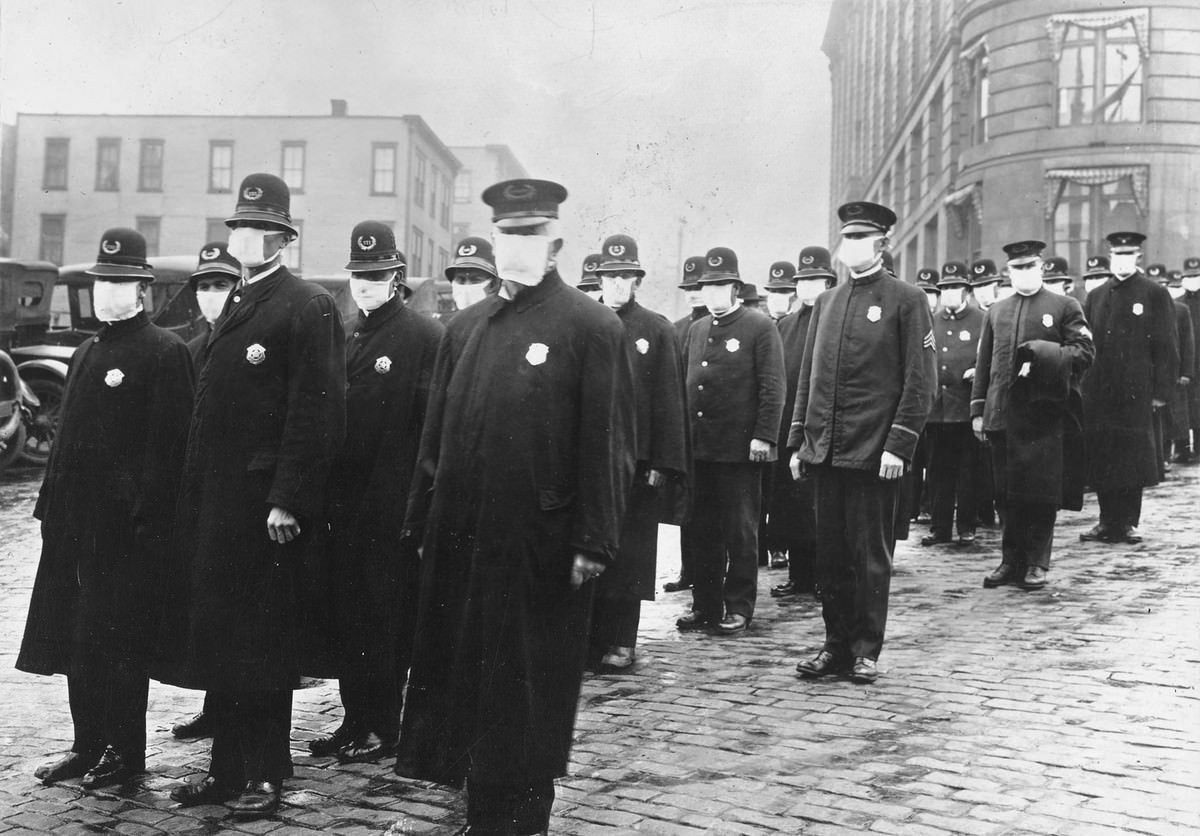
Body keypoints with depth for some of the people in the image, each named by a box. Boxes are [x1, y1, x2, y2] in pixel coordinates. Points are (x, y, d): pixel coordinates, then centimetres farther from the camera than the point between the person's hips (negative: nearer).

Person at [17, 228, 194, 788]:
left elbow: (168, 442, -14)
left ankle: (125, 752, 12)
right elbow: (67, 438, 20)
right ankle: (89, 745, 23)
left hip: (128, 527, -8)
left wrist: (146, 516, -18)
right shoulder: (86, 354, 18)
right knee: (76, 639, 12)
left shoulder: (164, 352, -8)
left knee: (120, 641, 0)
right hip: (74, 521, 8)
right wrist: (50, 505, 14)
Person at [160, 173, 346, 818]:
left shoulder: (309, 307, -8)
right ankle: (226, 769, 25)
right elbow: (209, 408, 18)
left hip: (267, 505, -8)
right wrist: (196, 494, 12)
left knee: (263, 645, 2)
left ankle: (265, 775, 15)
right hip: (213, 500, 8)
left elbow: (317, 413, -15)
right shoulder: (234, 306, 18)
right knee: (216, 638, 13)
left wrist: (288, 499, -20)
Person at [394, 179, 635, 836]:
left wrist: (593, 543, -13)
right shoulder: (464, 328, 12)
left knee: (528, 695, 6)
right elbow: (437, 433, 15)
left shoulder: (592, 328, -6)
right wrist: (424, 523, 12)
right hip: (461, 545, 6)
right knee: (464, 680, 14)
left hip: (541, 551, -6)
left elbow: (606, 446, -10)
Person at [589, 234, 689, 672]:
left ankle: (621, 641, 12)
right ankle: (590, 636, 12)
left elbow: (668, 401, 0)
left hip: (637, 458, -1)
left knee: (629, 551, 2)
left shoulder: (657, 330, 3)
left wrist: (663, 464, -6)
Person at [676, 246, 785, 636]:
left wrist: (763, 436, -15)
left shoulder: (760, 327, -2)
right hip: (699, 448, 6)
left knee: (740, 530, 3)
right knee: (703, 530, 9)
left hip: (740, 449, -6)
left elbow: (772, 387, -8)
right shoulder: (696, 330, 16)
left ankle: (738, 607, 11)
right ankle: (705, 604, 18)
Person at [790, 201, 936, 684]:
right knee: (830, 554, 9)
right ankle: (836, 644, 20)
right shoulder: (826, 303, 14)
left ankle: (866, 650, 13)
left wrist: (899, 446, -14)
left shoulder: (906, 300, -2)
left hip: (875, 453, -5)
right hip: (825, 451, 5)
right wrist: (798, 441, 10)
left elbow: (920, 381, -7)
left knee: (870, 555, 2)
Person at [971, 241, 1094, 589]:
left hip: (1047, 413, -3)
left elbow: (1085, 351, -4)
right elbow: (983, 364, 15)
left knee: (1043, 492, 0)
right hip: (1003, 414, 3)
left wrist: (1043, 353, -17)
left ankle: (1036, 563, 9)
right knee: (1009, 494, 6)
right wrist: (978, 410, 9)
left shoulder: (1065, 307, 5)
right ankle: (1012, 561, 16)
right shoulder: (995, 312, 16)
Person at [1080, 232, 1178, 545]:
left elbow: (1167, 347, -1)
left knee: (1133, 458, 0)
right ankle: (1108, 522, 14)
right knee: (1101, 458, 5)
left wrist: (1161, 391, -7)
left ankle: (1128, 523, 9)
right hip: (1098, 395, 3)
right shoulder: (1095, 297, 13)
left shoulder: (1155, 295, 2)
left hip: (1137, 395, -3)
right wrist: (1081, 387, 5)